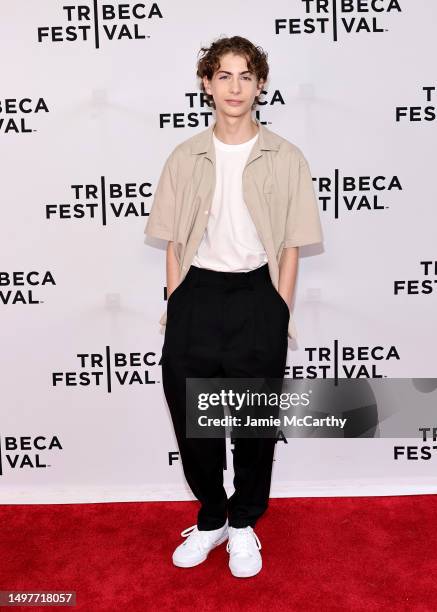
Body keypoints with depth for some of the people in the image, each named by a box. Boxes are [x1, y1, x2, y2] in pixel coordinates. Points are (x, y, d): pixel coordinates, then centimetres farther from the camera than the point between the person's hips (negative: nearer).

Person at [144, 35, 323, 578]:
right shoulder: (185, 157, 6)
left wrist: (280, 312, -3)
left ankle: (243, 524, 32)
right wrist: (175, 306, 1)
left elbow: (290, 245, 2)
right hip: (196, 294, 2)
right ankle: (211, 519, 32)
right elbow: (174, 241, 6)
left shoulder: (285, 158, 2)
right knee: (190, 418, 8)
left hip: (257, 295, -1)